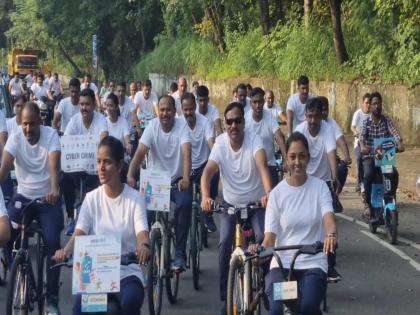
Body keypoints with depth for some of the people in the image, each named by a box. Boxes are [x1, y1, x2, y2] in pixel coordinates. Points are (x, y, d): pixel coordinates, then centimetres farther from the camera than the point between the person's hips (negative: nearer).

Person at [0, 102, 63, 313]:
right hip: (23, 197, 2)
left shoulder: (50, 135, -13)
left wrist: (54, 190, -46)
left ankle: (52, 297, -5)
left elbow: (54, 165, -27)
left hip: (47, 198, -2)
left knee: (52, 242, -17)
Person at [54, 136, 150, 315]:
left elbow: (141, 232, -14)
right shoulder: (92, 198, 5)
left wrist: (144, 246, -41)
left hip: (128, 272, -1)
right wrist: (66, 250, -30)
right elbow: (79, 233, -7)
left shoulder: (134, 198, -1)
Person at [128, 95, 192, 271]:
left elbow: (186, 153, -27)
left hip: (177, 180, -2)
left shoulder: (182, 126, -13)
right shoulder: (152, 126, -6)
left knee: (184, 204, -29)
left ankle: (179, 254, -19)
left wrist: (186, 178, -44)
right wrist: (130, 175, -34)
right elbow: (140, 152, -17)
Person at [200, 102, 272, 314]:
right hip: (230, 203, 1)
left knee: (263, 239, -20)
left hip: (256, 202, -1)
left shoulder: (254, 141, -21)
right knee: (225, 243, -14)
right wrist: (205, 197, -47)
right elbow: (208, 171, -27)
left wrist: (268, 193, -56)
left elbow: (262, 166, -38)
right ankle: (225, 297, -2)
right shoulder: (220, 143, -16)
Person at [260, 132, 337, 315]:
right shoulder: (277, 193, 2)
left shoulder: (319, 187, 2)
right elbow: (270, 236, -2)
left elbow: (328, 216, -15)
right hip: (282, 263, 1)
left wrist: (331, 234, -39)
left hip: (313, 264, 0)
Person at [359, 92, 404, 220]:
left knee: (394, 174, -24)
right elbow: (361, 136, -18)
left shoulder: (386, 120, 5)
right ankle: (369, 206, -16)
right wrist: (362, 146, -41)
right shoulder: (366, 122, 1)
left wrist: (400, 143, -36)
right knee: (368, 175, -30)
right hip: (369, 157, -2)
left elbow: (394, 132, -13)